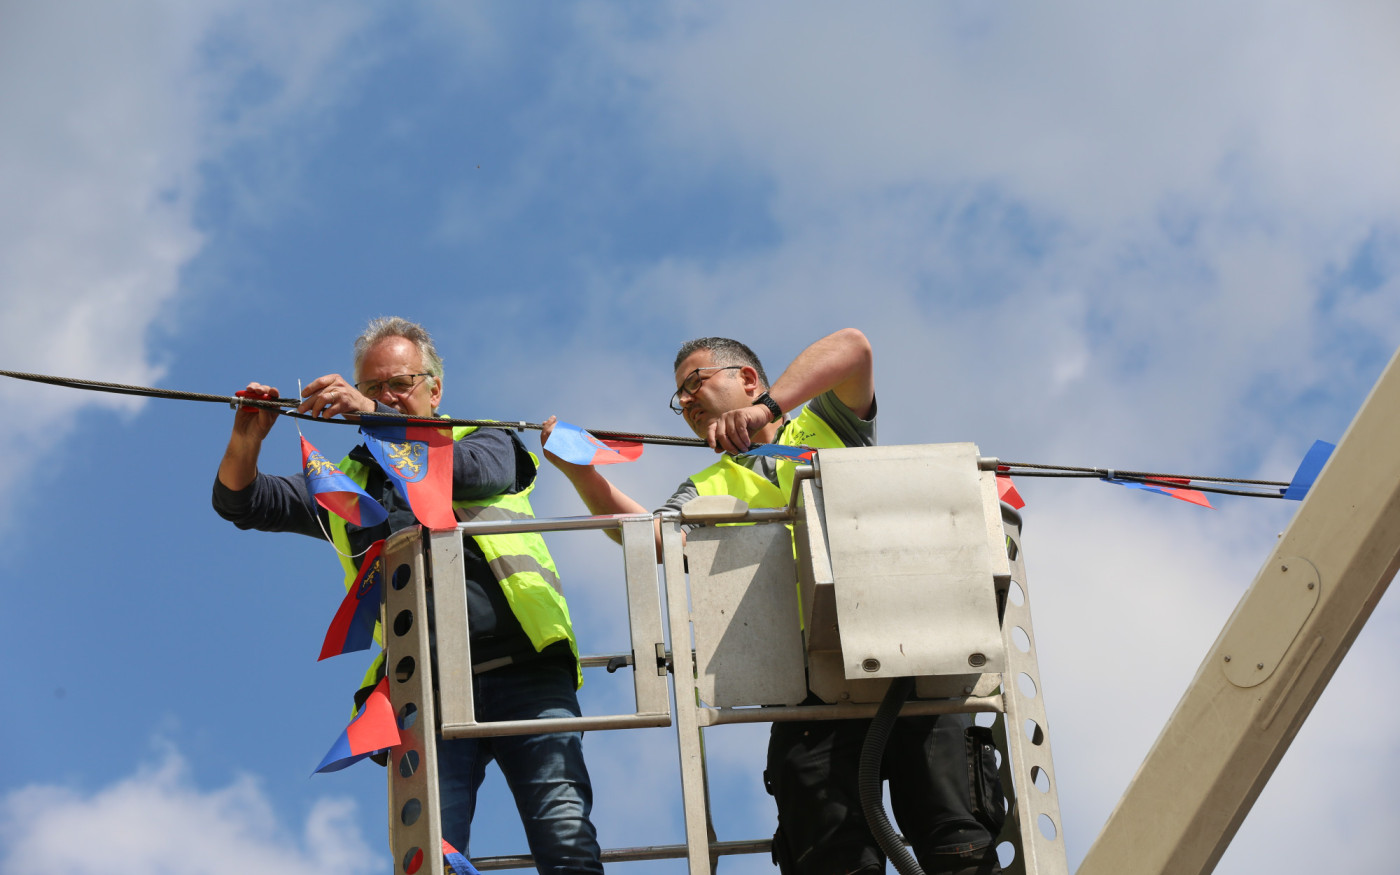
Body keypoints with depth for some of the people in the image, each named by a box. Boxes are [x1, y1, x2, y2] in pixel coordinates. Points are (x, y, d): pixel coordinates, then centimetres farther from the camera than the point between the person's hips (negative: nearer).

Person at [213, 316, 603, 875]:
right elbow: (239, 502, 21)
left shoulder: (488, 441, 17)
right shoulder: (346, 484, 24)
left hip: (524, 673, -2)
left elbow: (472, 471, -7)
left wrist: (375, 417, -16)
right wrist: (248, 436, 0)